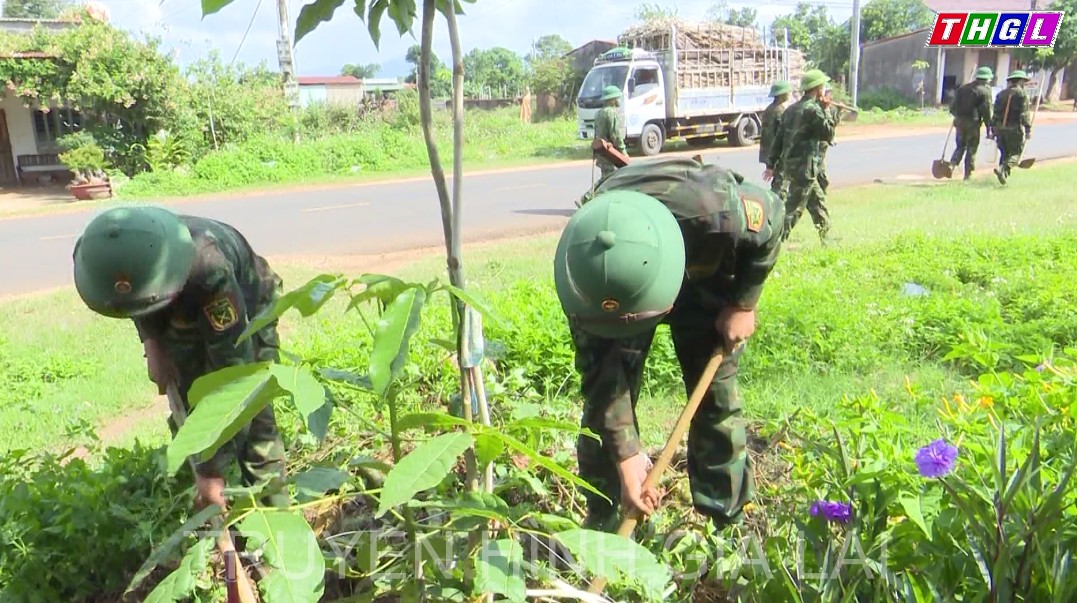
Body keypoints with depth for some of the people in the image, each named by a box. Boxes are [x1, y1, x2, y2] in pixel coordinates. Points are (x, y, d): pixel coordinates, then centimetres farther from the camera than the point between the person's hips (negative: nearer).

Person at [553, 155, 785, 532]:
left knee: (716, 398, -2)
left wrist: (743, 304, -17)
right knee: (602, 390, -7)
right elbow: (600, 368, -29)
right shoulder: (583, 262, -39)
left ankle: (728, 522, 13)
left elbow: (772, 214, -19)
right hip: (616, 279, 0)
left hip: (706, 272, 0)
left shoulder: (718, 213, -44)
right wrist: (626, 455, -31)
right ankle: (601, 526, 9)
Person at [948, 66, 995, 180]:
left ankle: (952, 164, -6)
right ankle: (968, 174, 6)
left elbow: (953, 106, 11)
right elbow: (986, 111, -8)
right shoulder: (985, 91, -5)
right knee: (971, 149, 4)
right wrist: (989, 129, -5)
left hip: (959, 121, 5)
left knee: (960, 146, 17)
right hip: (973, 123, -5)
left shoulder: (963, 88, 11)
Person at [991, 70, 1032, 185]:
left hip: (1000, 128, 5)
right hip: (1015, 129, -5)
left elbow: (996, 113, 12)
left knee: (1004, 153, 15)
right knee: (1016, 153, -1)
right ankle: (1002, 169, -23)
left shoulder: (1001, 94, 12)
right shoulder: (1022, 93, -5)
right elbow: (1025, 113, -11)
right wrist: (1028, 129, -11)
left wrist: (994, 129, 15)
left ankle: (1003, 175, 12)